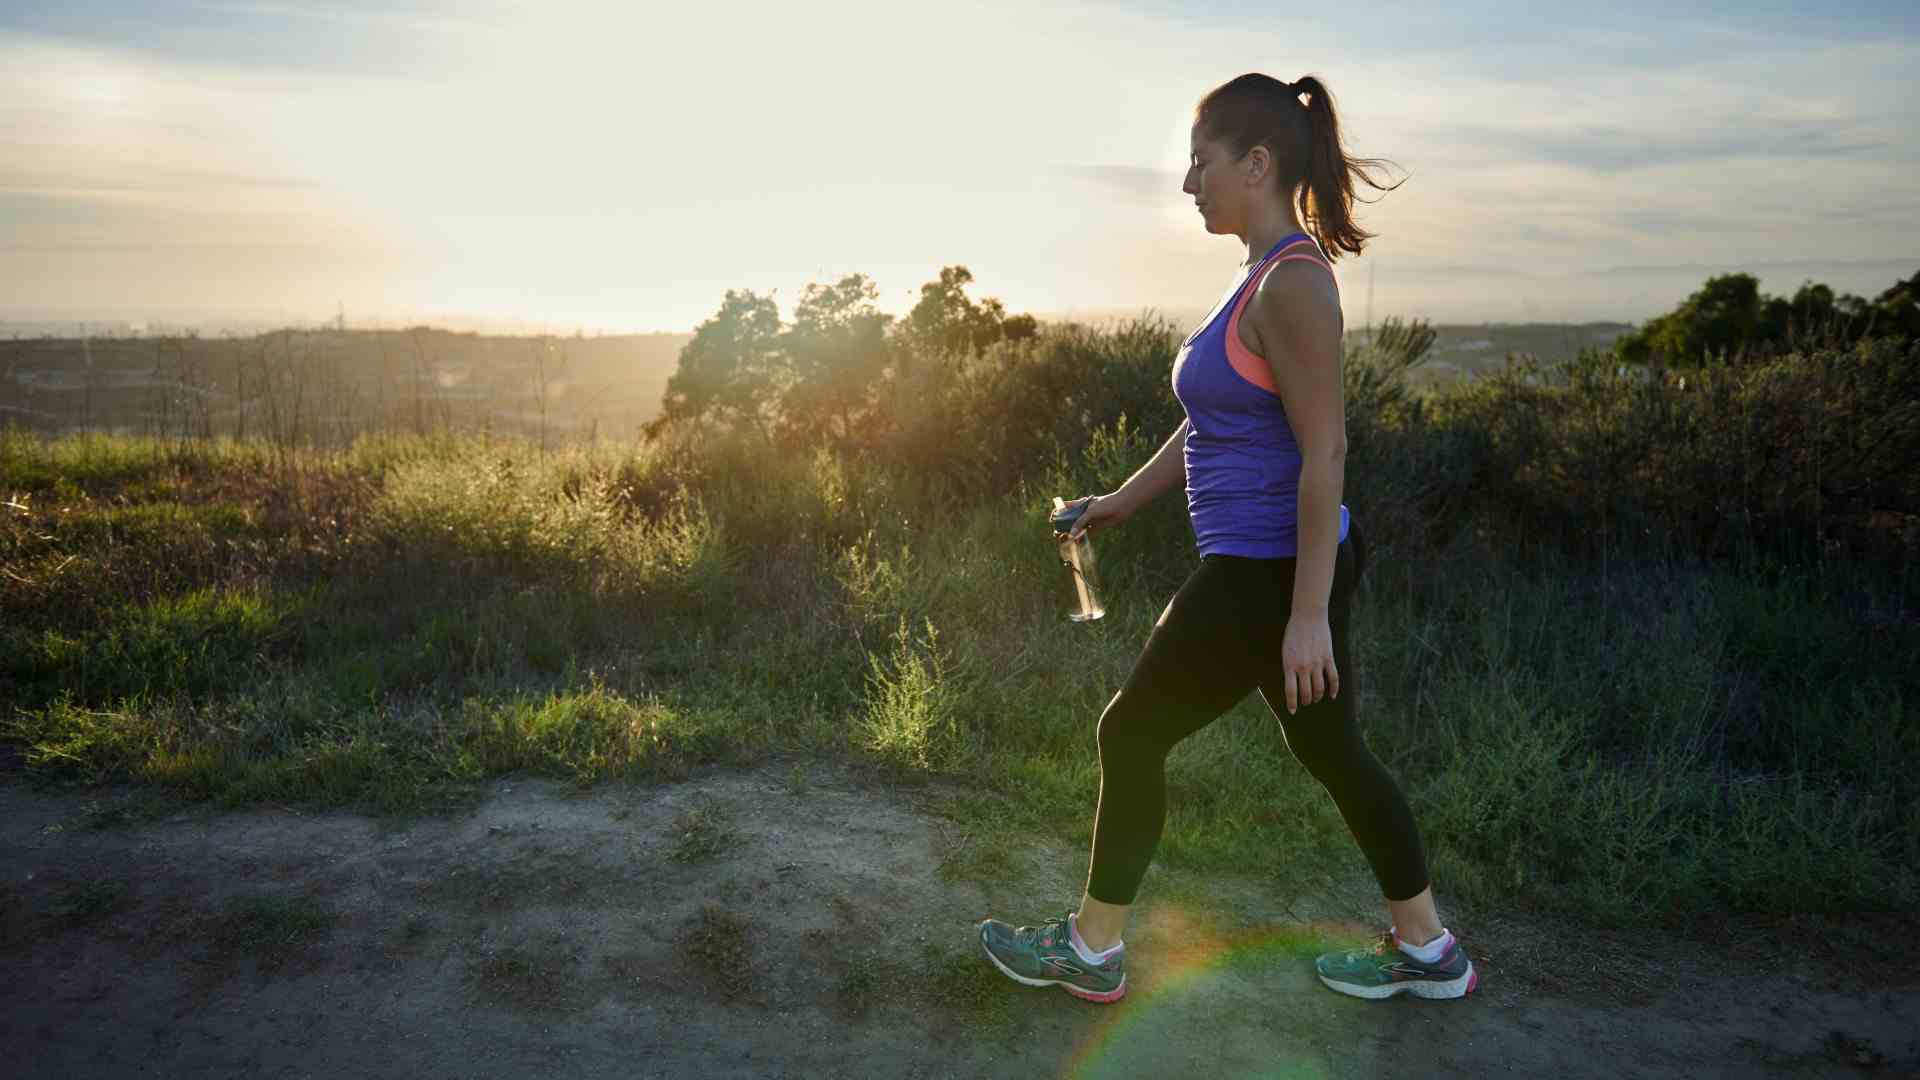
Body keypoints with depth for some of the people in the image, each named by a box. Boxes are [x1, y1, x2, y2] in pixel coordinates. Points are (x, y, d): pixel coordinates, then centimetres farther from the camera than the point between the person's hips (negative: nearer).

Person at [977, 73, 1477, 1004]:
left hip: (1267, 576, -10)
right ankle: (1426, 952, 32)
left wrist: (1308, 615, -22)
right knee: (1330, 751, 18)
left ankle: (1090, 951, 20)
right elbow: (1216, 420, 20)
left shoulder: (1293, 283, -19)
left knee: (1132, 735, 4)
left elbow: (1325, 452, -22)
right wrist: (1125, 499, 23)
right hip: (1282, 566, 10)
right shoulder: (1266, 277, 11)